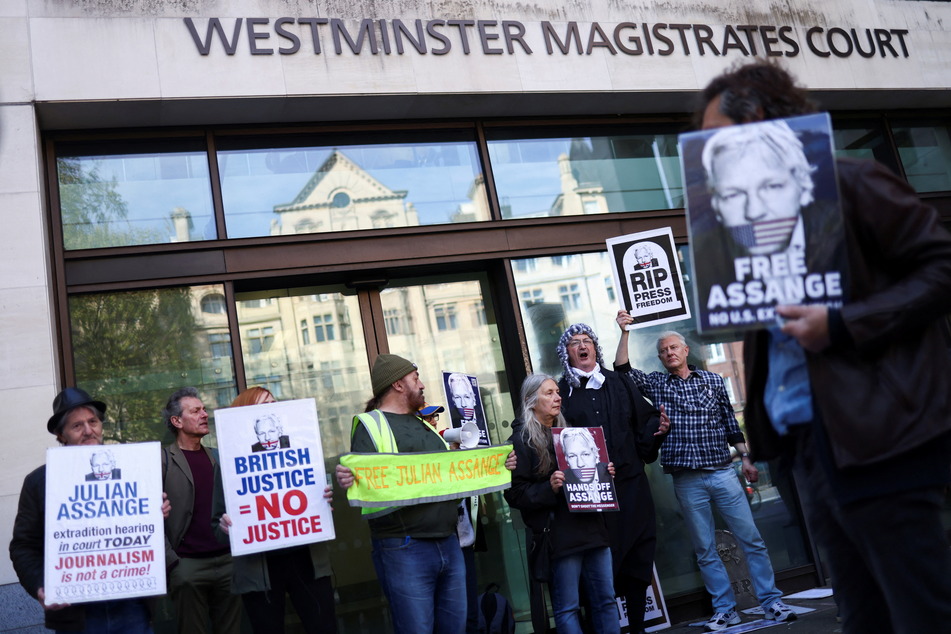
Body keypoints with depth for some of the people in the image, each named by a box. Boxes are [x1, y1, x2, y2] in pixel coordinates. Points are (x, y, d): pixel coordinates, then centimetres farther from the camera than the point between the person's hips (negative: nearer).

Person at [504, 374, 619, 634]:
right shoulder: (522, 440, -3)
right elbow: (515, 494, -10)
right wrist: (549, 488, -23)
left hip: (592, 527, 7)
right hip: (560, 533, -6)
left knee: (606, 600, 8)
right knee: (567, 607, -2)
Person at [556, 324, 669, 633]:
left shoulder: (619, 383, 13)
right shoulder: (562, 392, 3)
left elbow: (645, 418, 14)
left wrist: (657, 426, -5)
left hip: (631, 485, 3)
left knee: (638, 560, 9)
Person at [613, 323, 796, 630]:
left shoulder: (713, 380, 8)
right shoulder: (656, 384, 7)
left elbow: (731, 423, 12)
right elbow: (622, 369, -6)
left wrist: (746, 458, 6)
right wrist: (624, 332, -14)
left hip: (722, 472, 0)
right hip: (687, 481, 0)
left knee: (751, 539, 1)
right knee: (705, 550, 6)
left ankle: (772, 603, 11)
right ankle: (725, 610, 16)